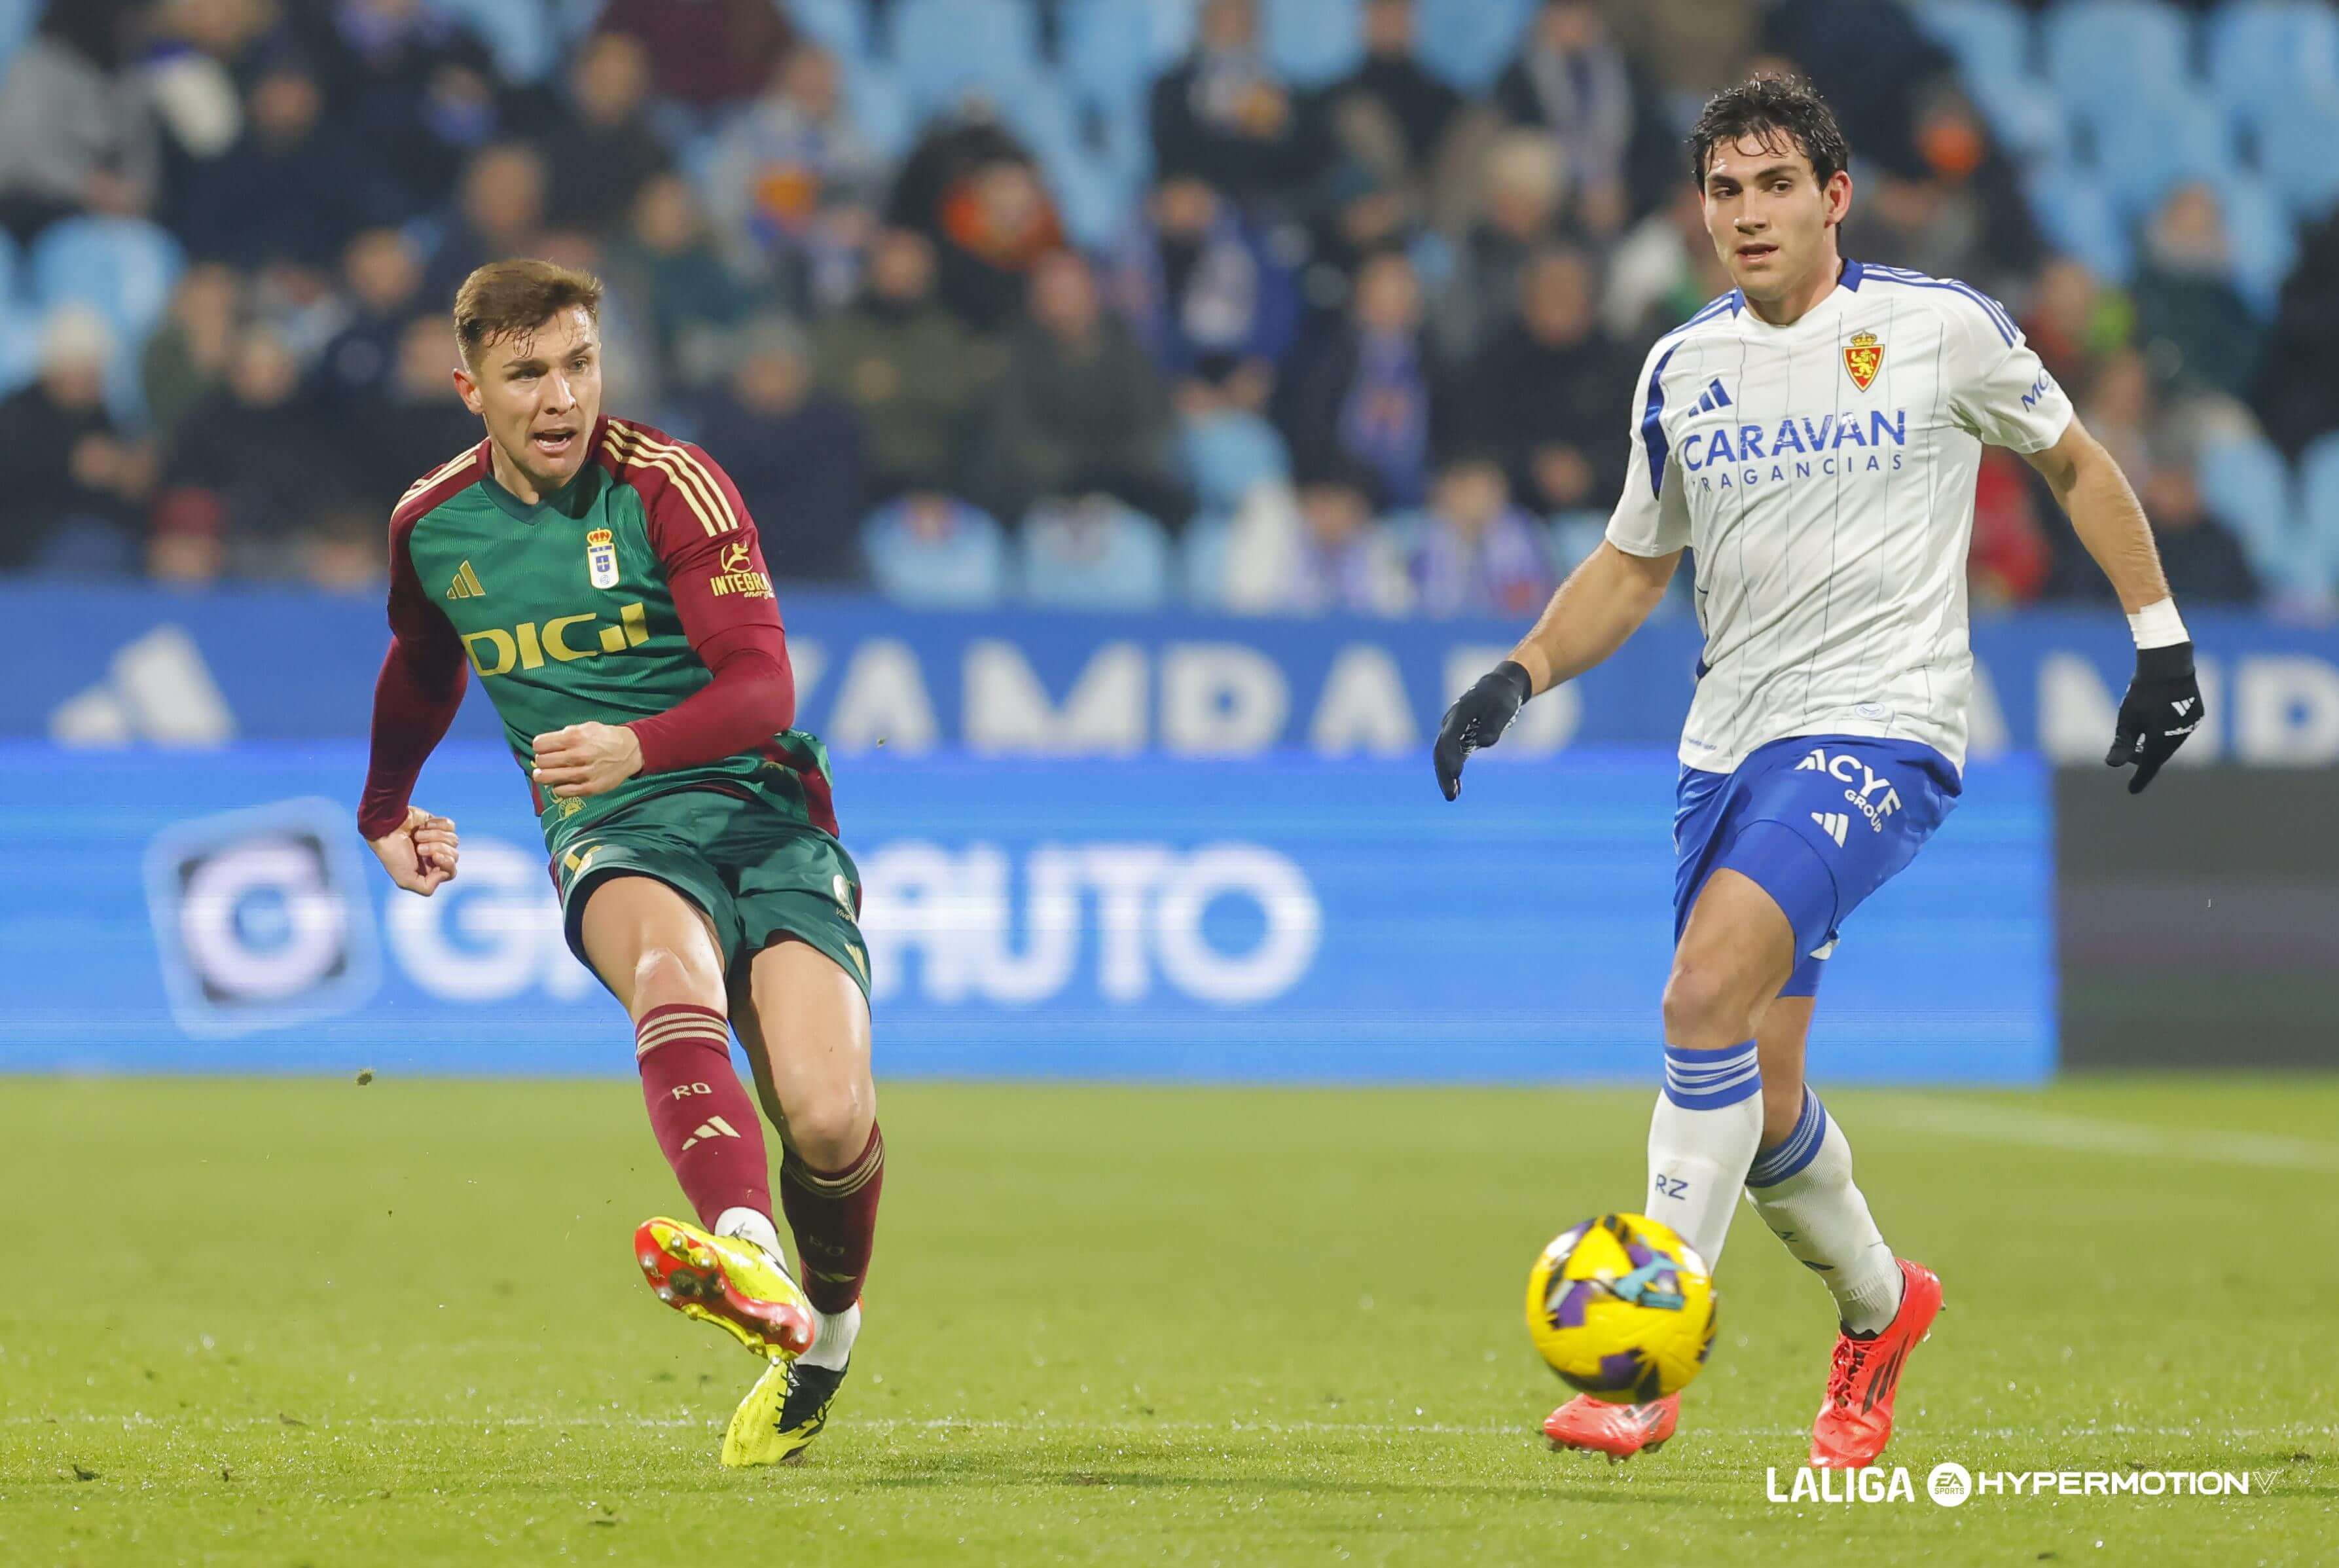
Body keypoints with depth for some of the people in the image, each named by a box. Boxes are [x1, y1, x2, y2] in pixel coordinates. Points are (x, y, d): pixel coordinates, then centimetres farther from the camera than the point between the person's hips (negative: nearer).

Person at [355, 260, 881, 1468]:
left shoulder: (667, 486, -6)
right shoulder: (433, 527, 8)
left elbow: (764, 688, -16)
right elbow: (421, 671, 33)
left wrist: (637, 745, -34)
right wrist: (385, 812, 47)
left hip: (762, 811, -2)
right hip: (610, 836, 2)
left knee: (830, 1117, -21)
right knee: (673, 967, -37)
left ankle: (825, 1335, 14)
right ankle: (749, 1262, -64)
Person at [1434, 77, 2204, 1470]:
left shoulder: (1942, 328, -4)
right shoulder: (1684, 368, 8)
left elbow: (2073, 461, 12)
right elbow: (1634, 565, 20)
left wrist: (2160, 632, 9)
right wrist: (1521, 674, 4)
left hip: (1883, 725, -6)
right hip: (1734, 738, 6)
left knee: (1707, 995, -26)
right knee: (1758, 1099, 6)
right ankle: (1879, 1307, 36)